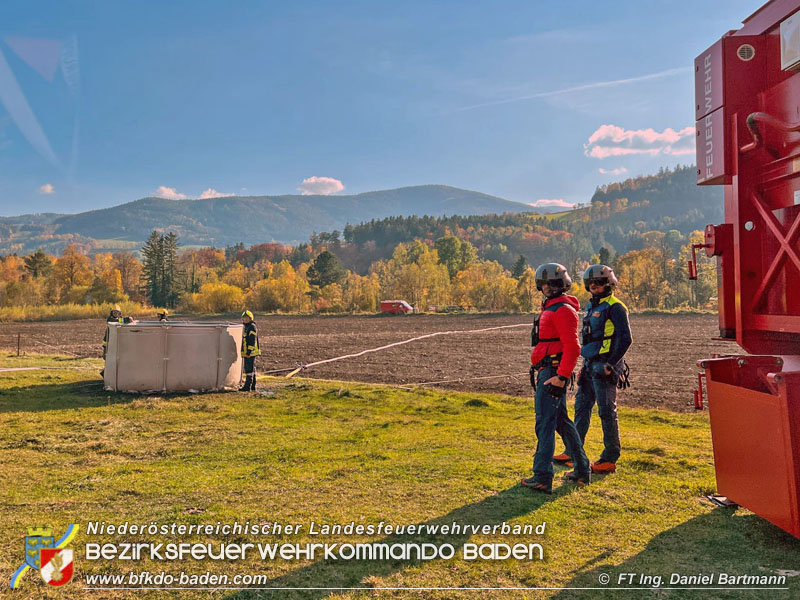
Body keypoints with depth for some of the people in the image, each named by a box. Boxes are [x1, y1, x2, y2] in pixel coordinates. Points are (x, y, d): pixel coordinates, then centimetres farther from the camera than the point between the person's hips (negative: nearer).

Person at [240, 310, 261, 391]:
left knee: (249, 369, -10)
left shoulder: (252, 327, -13)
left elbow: (252, 341, -20)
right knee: (252, 369, 13)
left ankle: (247, 386, -10)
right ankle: (253, 387, 19)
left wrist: (249, 352, -24)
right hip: (247, 352, 11)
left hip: (250, 352, -11)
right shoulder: (247, 327, 19)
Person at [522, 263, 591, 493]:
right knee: (561, 421, 16)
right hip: (546, 371, 10)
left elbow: (572, 347, -20)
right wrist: (537, 370, 23)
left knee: (545, 424, -9)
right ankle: (582, 471, 26)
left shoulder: (563, 310, -13)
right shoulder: (549, 308, 19)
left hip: (553, 373, -10)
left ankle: (542, 478, -6)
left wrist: (561, 376, -24)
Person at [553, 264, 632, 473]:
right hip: (590, 365, 9)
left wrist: (610, 364, -19)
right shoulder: (592, 307, 17)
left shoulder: (615, 308, -10)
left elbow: (625, 339, -16)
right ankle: (573, 452, 23)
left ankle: (610, 459, 4)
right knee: (582, 407, 14)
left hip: (604, 368, -9)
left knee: (607, 412, -3)